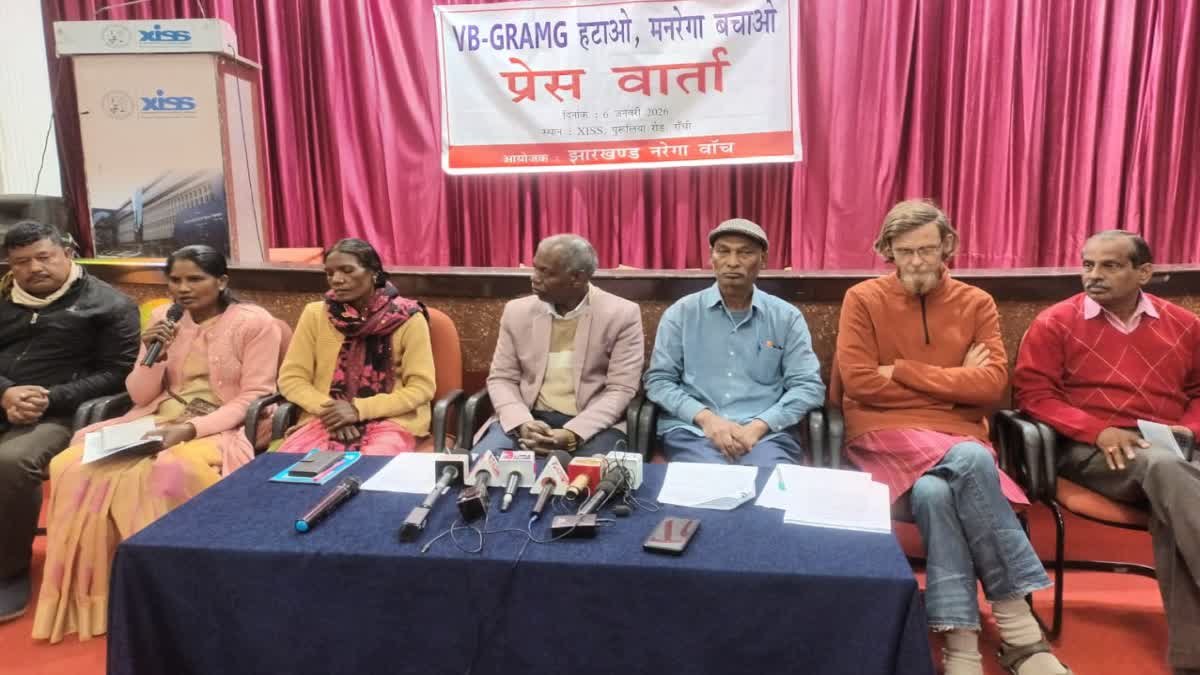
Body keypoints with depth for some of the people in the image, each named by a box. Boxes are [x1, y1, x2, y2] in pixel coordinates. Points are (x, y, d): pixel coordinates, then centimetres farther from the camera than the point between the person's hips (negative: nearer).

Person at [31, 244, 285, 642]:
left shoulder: (255, 323, -6)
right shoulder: (162, 320, 11)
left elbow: (254, 398, -11)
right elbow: (140, 395, 11)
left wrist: (191, 428, -22)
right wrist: (153, 356, -9)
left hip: (220, 429, -5)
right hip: (157, 421, 6)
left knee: (167, 473, -35)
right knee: (77, 465, -19)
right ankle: (90, 592, -7)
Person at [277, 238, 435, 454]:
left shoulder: (407, 319, -3)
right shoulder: (315, 314, 6)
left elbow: (421, 387, -5)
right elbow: (291, 378, 7)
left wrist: (359, 409, -15)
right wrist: (328, 409, -12)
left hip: (391, 421, -3)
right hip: (328, 419, 3)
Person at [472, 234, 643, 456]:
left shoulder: (622, 315, -5)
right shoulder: (517, 311, 5)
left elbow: (620, 390, -8)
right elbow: (501, 379, 6)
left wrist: (572, 435, -21)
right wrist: (522, 423, -14)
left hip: (592, 424, -2)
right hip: (528, 418, 3)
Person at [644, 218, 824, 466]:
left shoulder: (787, 317, 8)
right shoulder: (681, 313, 8)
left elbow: (808, 386, 3)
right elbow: (658, 380, 4)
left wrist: (758, 425, -12)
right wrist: (706, 418, -12)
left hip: (766, 433, 1)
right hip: (692, 429, -1)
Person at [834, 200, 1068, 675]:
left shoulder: (976, 304, 10)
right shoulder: (863, 299, 3)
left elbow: (992, 384, -5)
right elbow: (858, 382, -9)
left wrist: (901, 371, -9)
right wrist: (953, 381, -5)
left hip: (957, 437, 2)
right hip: (885, 434, -2)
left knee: (933, 492, -33)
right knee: (972, 461, -32)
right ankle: (1016, 621, -24)